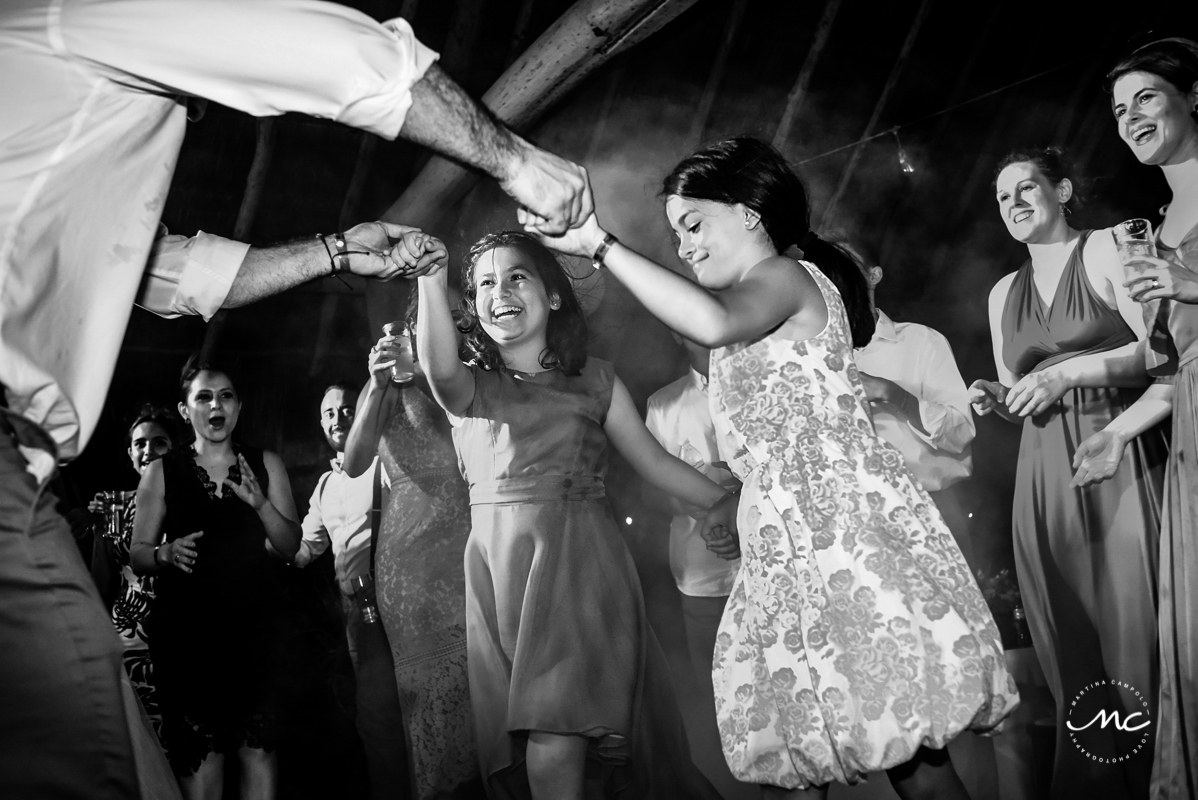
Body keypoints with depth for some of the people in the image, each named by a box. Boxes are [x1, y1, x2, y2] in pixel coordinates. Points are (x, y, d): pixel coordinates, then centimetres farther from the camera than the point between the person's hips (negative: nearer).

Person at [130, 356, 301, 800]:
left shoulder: (265, 464, 9)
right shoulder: (162, 472, 6)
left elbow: (291, 546, 6)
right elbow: (138, 554, 7)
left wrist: (260, 503, -11)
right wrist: (167, 554, -15)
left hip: (254, 626, 1)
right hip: (187, 630, -1)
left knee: (259, 746, -4)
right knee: (198, 751, -5)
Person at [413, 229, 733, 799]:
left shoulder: (594, 380, 12)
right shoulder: (468, 388, 10)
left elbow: (655, 463, 11)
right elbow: (440, 370, -14)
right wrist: (430, 278, -28)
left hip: (582, 564, 0)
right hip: (500, 569, 1)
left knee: (554, 748, -13)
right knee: (521, 751, -5)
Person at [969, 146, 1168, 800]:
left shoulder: (1105, 251, 3)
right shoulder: (1003, 293, 19)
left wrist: (1069, 372, -14)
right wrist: (995, 399, 2)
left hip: (1121, 459, -5)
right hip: (1045, 477, 5)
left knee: (1137, 639, -8)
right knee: (1072, 653, 5)